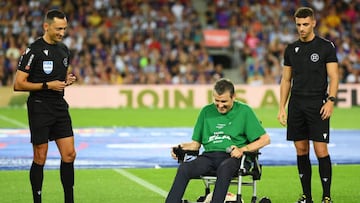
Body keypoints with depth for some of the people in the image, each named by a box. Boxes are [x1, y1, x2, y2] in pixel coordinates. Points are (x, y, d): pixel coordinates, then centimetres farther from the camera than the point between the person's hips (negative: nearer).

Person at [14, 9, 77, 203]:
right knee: (40, 159, -1)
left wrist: (67, 80, 3)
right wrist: (47, 85, -18)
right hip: (40, 109, -6)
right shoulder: (33, 51, -12)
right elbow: (18, 84, -14)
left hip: (60, 107, 6)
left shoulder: (64, 49, 11)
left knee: (69, 154, 2)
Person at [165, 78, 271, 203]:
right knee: (184, 168, -28)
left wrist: (243, 149, -9)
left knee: (224, 169, -40)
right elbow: (196, 143, 23)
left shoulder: (244, 111, 9)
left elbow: (265, 139, 6)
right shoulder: (206, 111, 19)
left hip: (232, 157, -3)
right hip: (209, 155, 3)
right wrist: (182, 147, 1)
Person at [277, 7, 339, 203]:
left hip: (317, 105, -4)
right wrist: (282, 107, 9)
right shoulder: (291, 49, 12)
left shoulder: (326, 46, -1)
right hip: (296, 106, 4)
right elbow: (286, 80, 15)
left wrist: (331, 100, -17)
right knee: (301, 151, 6)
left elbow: (333, 77, -4)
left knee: (321, 151, -9)